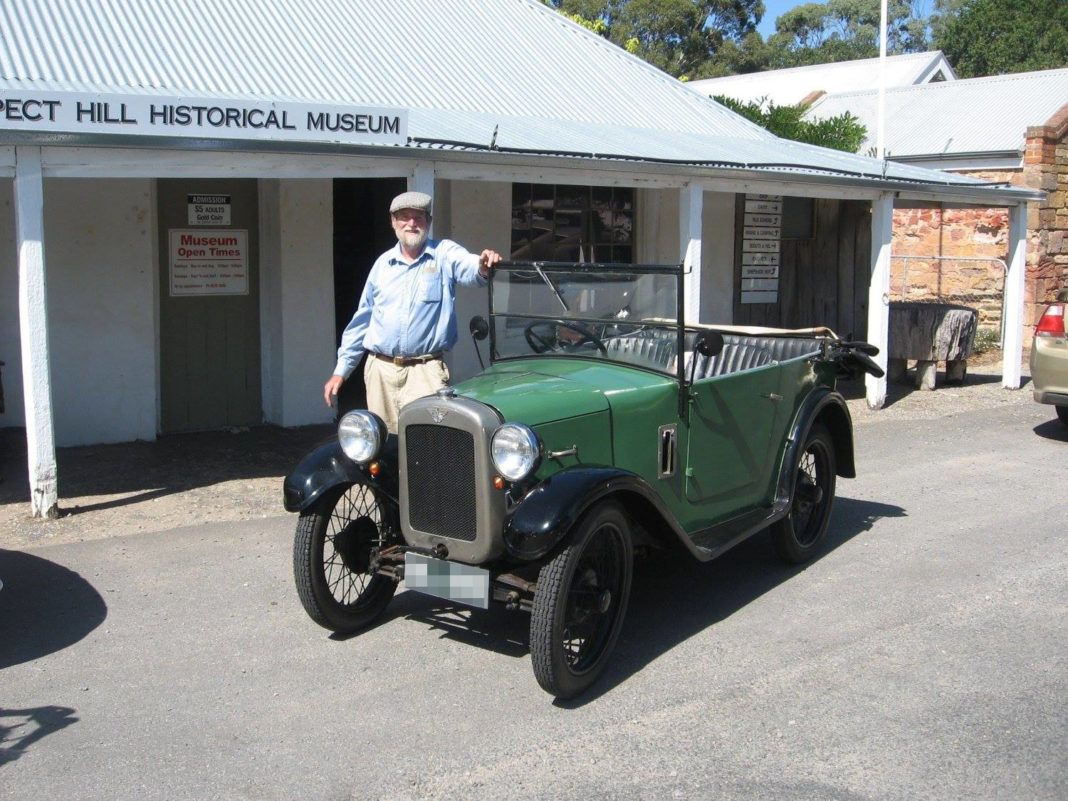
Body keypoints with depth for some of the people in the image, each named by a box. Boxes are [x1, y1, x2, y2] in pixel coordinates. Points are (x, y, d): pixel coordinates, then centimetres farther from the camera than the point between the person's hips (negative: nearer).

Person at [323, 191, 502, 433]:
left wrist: (483, 266, -45)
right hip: (380, 370, 4)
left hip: (425, 370, -3)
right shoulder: (383, 263, 13)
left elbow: (470, 268, -19)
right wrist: (341, 370, 17)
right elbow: (362, 319, 19)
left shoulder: (444, 254, 3)